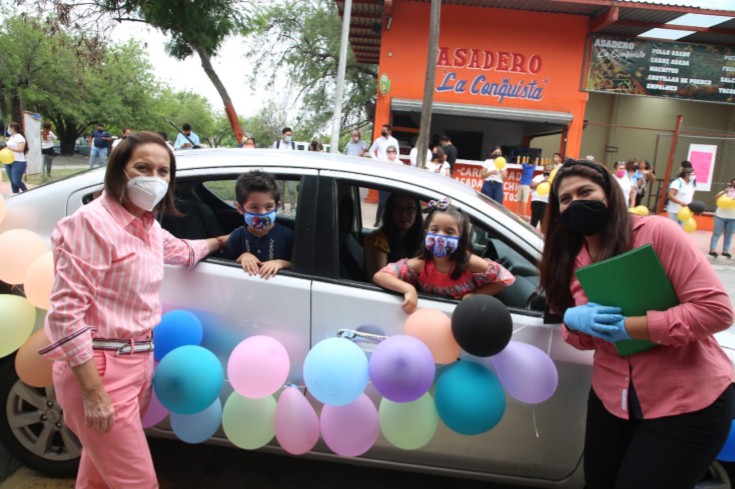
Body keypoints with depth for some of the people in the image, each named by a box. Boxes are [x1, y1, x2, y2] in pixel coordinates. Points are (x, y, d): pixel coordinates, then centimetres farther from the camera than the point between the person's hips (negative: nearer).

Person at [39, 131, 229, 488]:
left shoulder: (148, 226, 8)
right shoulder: (92, 222, -17)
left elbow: (182, 252, 31)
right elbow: (67, 311, -20)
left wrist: (218, 241, 44)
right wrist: (93, 393, -21)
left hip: (139, 362, 8)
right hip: (99, 369, -8)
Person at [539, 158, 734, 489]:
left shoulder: (656, 232, -16)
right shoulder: (573, 260, 3)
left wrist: (629, 327, -25)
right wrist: (573, 320, -13)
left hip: (687, 402, -6)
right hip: (612, 398, 6)